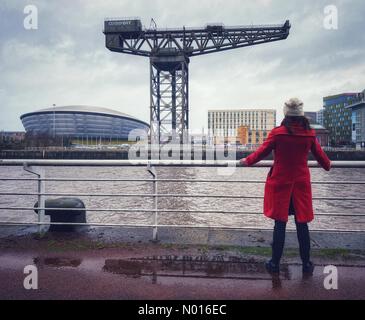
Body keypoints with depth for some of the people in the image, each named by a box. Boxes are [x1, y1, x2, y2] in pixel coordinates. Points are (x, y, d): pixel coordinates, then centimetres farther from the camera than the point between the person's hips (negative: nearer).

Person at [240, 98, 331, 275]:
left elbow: (262, 152, -2)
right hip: (301, 184, 2)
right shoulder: (309, 134, -3)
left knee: (280, 223, 5)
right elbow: (320, 155, 11)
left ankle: (275, 263, 15)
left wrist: (247, 160, 16)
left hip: (280, 183, -2)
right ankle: (306, 264, 22)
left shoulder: (277, 133, -11)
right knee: (302, 224, 11)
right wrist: (327, 165, 32)